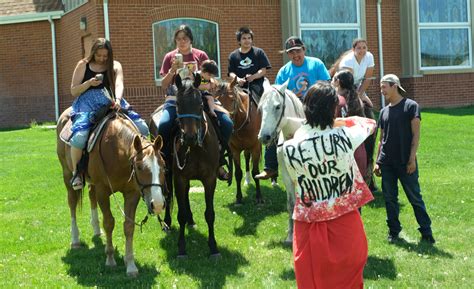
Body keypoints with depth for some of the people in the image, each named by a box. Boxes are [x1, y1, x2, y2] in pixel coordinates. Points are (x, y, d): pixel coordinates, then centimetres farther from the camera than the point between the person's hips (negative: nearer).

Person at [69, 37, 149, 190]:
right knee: (79, 136, -31)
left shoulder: (115, 66, 14)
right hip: (88, 103, -2)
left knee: (142, 128, -15)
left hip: (110, 103, 2)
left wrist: (117, 100, -28)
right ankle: (76, 172, -9)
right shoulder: (83, 65, 10)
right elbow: (73, 91, 8)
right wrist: (90, 83, -11)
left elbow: (119, 85, -6)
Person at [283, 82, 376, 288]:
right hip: (345, 223, 0)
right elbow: (369, 123, 9)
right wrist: (337, 121, 19)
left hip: (309, 225, 0)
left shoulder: (290, 148, -13)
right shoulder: (344, 136, -13)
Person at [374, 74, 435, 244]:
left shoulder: (411, 106, -4)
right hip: (387, 163, 5)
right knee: (390, 198, 8)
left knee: (415, 198, 0)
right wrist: (377, 161, 11)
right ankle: (393, 231, 18)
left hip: (406, 162, -5)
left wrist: (412, 158, -14)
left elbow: (416, 134, -7)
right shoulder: (384, 111, 12)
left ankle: (426, 232, 7)